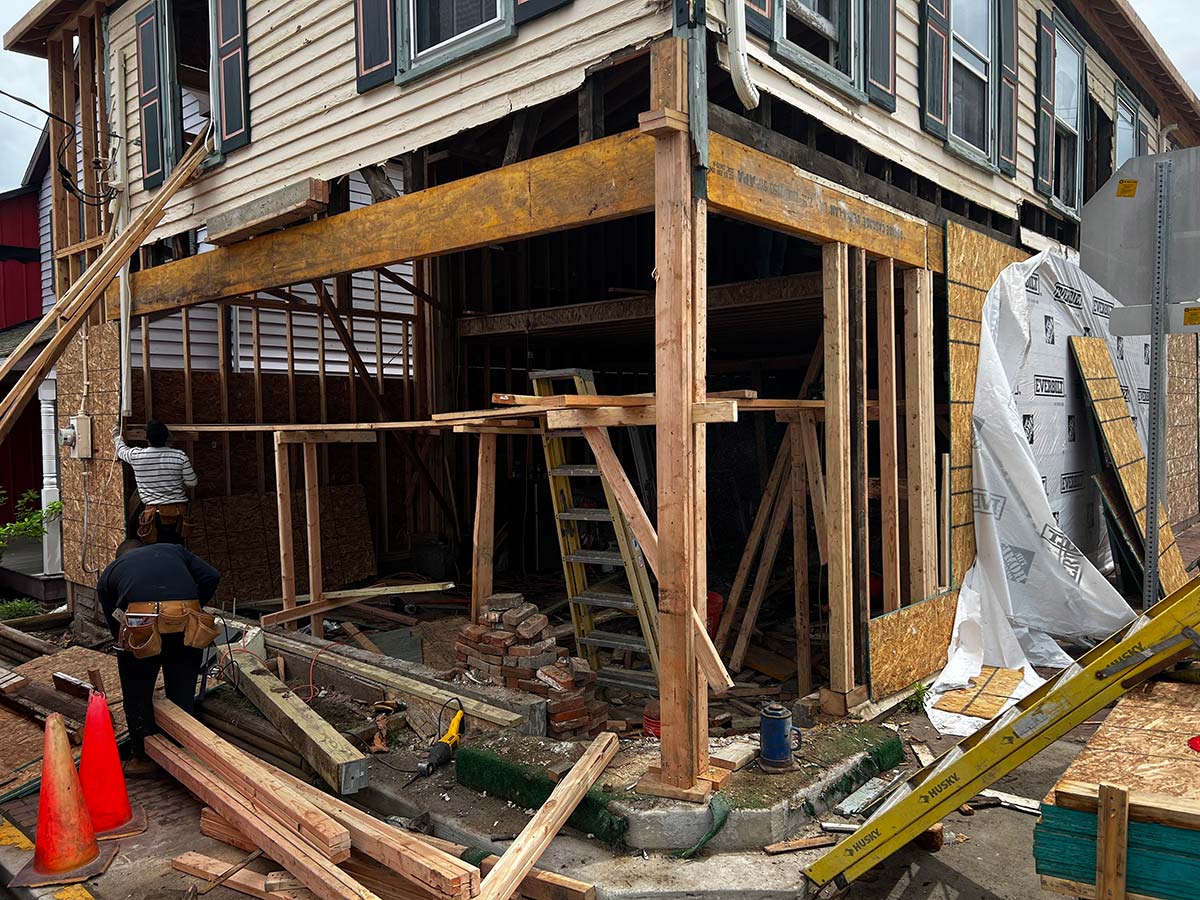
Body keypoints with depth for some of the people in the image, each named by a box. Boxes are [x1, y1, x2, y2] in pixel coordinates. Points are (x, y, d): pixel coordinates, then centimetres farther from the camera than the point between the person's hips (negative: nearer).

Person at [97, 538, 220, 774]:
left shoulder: (109, 574, 29)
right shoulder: (173, 550, 31)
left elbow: (114, 624, 26)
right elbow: (211, 577, 16)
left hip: (142, 623, -2)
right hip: (187, 621, 2)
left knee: (137, 695, 19)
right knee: (183, 693, 18)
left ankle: (142, 757, 29)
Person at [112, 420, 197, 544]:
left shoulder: (136, 455, -5)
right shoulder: (180, 456, -8)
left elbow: (120, 447, 19)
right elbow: (191, 482, -2)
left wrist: (117, 429, 38)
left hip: (152, 513, 0)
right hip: (177, 512, 0)